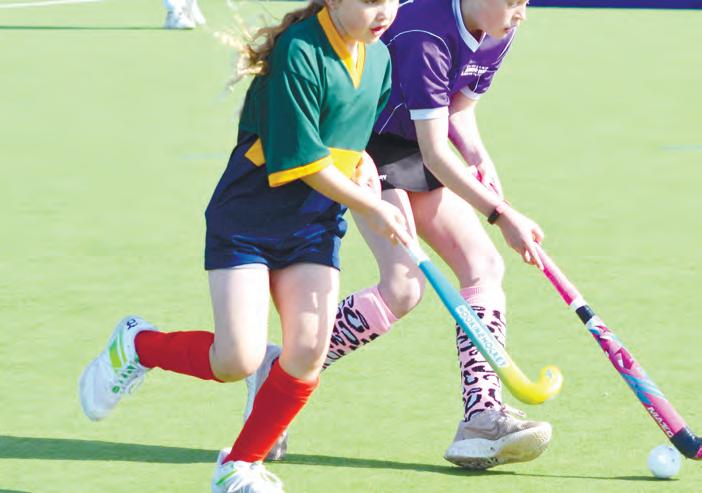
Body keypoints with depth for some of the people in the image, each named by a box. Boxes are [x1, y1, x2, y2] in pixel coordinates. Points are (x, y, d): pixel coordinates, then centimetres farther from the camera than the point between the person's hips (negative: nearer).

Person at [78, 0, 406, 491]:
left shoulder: (379, 57, 3)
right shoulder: (299, 53, -21)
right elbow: (302, 160, -21)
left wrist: (362, 164, -3)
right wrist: (371, 209, -15)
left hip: (315, 224, 7)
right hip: (246, 222, -6)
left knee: (309, 352, -9)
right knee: (237, 360, -13)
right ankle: (137, 345, 17)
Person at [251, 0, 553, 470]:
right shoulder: (425, 38, -30)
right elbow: (434, 152, -30)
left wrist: (478, 155, -9)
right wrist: (502, 214, -30)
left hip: (414, 150, 9)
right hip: (365, 146, -9)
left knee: (484, 267, -5)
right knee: (404, 285, -22)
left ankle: (482, 417, -10)